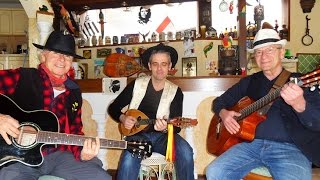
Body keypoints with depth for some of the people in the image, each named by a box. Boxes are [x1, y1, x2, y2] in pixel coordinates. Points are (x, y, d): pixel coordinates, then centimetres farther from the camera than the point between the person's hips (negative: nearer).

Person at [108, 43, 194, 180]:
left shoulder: (176, 92, 1)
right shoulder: (137, 84, 2)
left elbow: (176, 126, -4)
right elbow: (113, 108, 10)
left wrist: (165, 128, -26)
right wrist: (123, 118, -11)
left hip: (162, 135, 1)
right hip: (138, 134, -1)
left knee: (186, 152, -29)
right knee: (129, 159, -34)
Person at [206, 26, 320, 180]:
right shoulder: (249, 82, 16)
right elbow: (219, 102, 23)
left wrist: (299, 104, -29)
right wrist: (223, 113, -1)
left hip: (290, 148, -3)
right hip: (252, 143, 4)